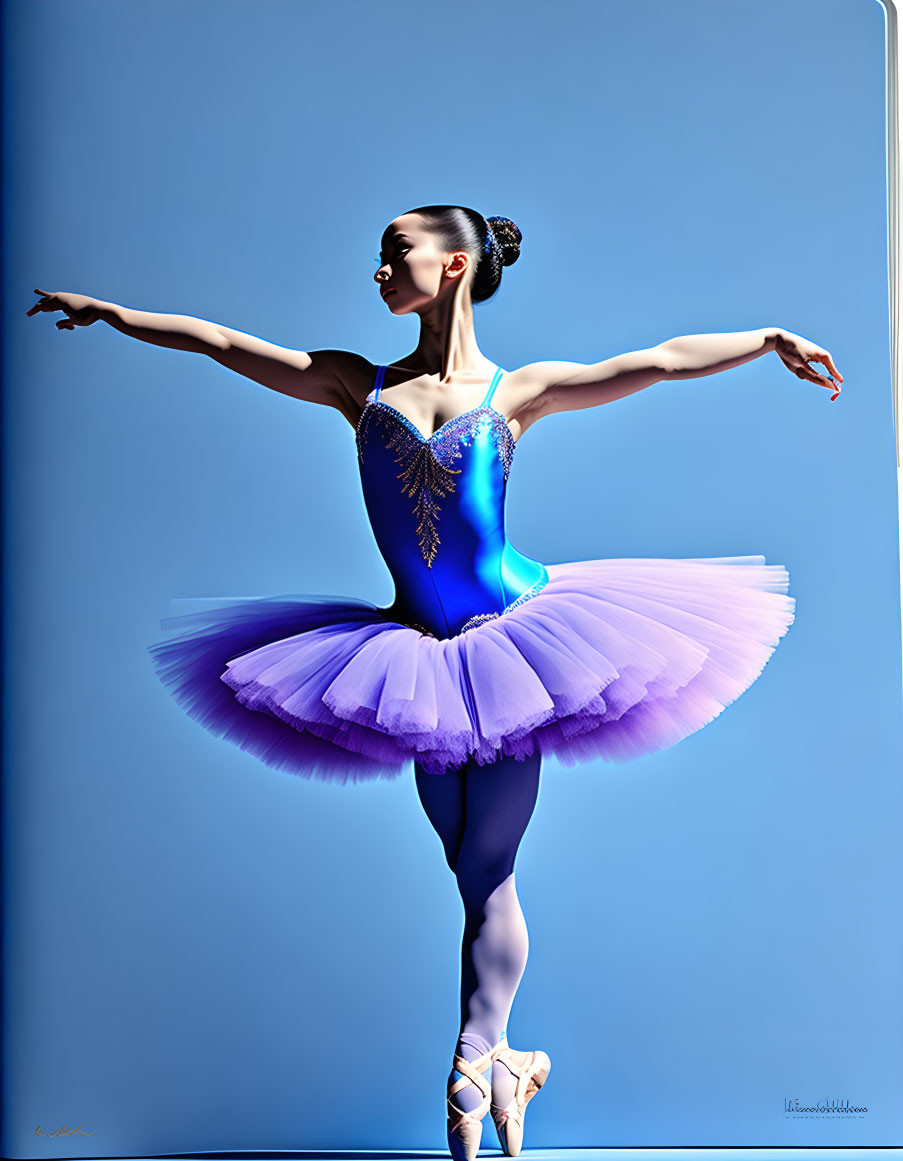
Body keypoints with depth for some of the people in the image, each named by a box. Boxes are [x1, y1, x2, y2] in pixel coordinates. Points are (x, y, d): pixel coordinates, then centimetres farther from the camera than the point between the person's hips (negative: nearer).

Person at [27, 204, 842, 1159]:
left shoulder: (517, 390, 1)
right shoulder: (361, 387, 7)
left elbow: (662, 360, -1)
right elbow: (225, 343, 11)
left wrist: (771, 338, -8)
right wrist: (111, 313, 15)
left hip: (512, 635, -3)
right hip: (421, 652, 3)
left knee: (487, 874, 1)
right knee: (475, 873, 10)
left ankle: (471, 1071, 10)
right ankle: (502, 1060, 22)